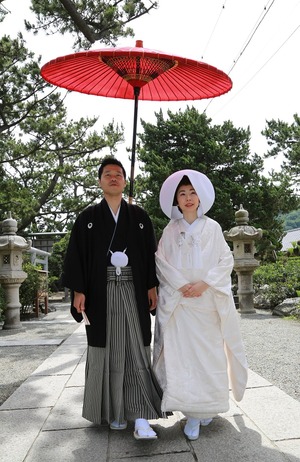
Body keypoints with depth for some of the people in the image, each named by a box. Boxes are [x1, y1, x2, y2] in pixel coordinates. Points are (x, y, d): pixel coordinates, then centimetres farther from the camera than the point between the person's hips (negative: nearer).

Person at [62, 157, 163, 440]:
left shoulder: (139, 216, 10)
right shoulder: (88, 217, 7)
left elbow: (150, 253, 8)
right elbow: (76, 255, 3)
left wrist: (152, 287, 1)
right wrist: (78, 290, -5)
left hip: (133, 292, 1)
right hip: (101, 293, 0)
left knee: (136, 350, -3)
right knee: (107, 351, 5)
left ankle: (140, 417, 0)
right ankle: (114, 411, 19)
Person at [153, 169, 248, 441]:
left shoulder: (212, 227, 4)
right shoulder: (170, 230, 6)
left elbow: (226, 260, 1)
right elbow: (161, 262, 1)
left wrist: (205, 283, -12)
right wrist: (181, 285, -11)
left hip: (208, 300, 0)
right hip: (178, 301, 0)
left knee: (209, 352, 4)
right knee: (182, 353, -2)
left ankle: (208, 406, 22)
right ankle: (192, 413, 8)